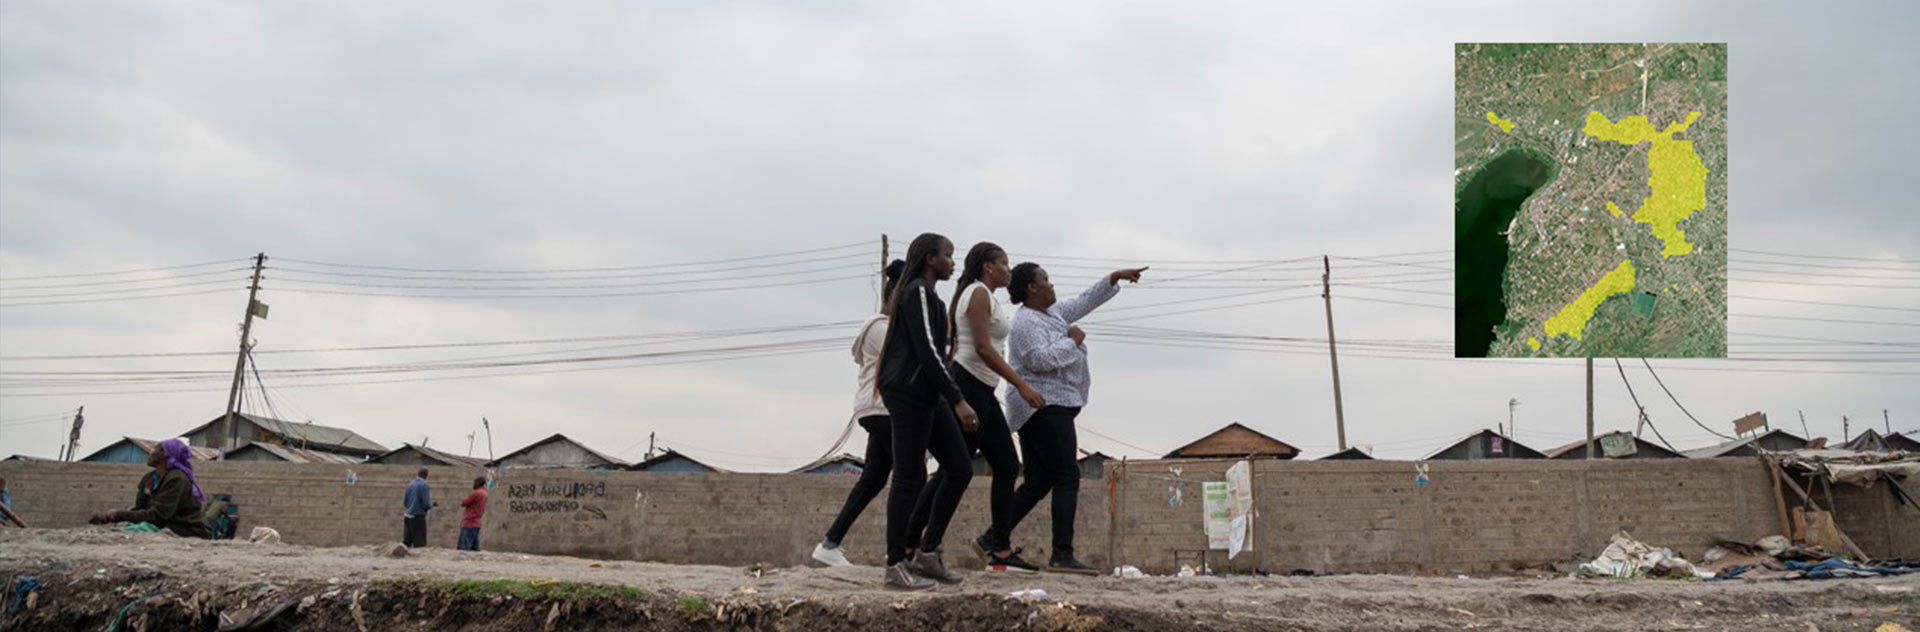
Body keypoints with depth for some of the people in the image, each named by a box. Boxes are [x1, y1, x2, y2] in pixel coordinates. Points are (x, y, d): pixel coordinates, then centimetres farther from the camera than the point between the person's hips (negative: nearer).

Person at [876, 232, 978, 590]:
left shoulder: (925, 295, 21)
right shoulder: (919, 292, -10)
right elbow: (927, 351, -19)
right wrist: (958, 400, -19)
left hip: (927, 396, 10)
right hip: (909, 393, -10)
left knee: (959, 470, 5)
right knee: (910, 478, -7)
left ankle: (927, 553, 10)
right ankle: (896, 566, -1)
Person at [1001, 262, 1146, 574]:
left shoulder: (1052, 313, 18)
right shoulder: (1026, 322, -11)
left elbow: (1084, 302, 28)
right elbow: (1040, 359, -25)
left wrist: (1114, 278, 25)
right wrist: (1072, 341, -12)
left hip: (1045, 410, 11)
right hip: (1045, 407, -11)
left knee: (1037, 483, 9)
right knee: (1067, 478, -13)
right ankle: (1062, 555, -17)